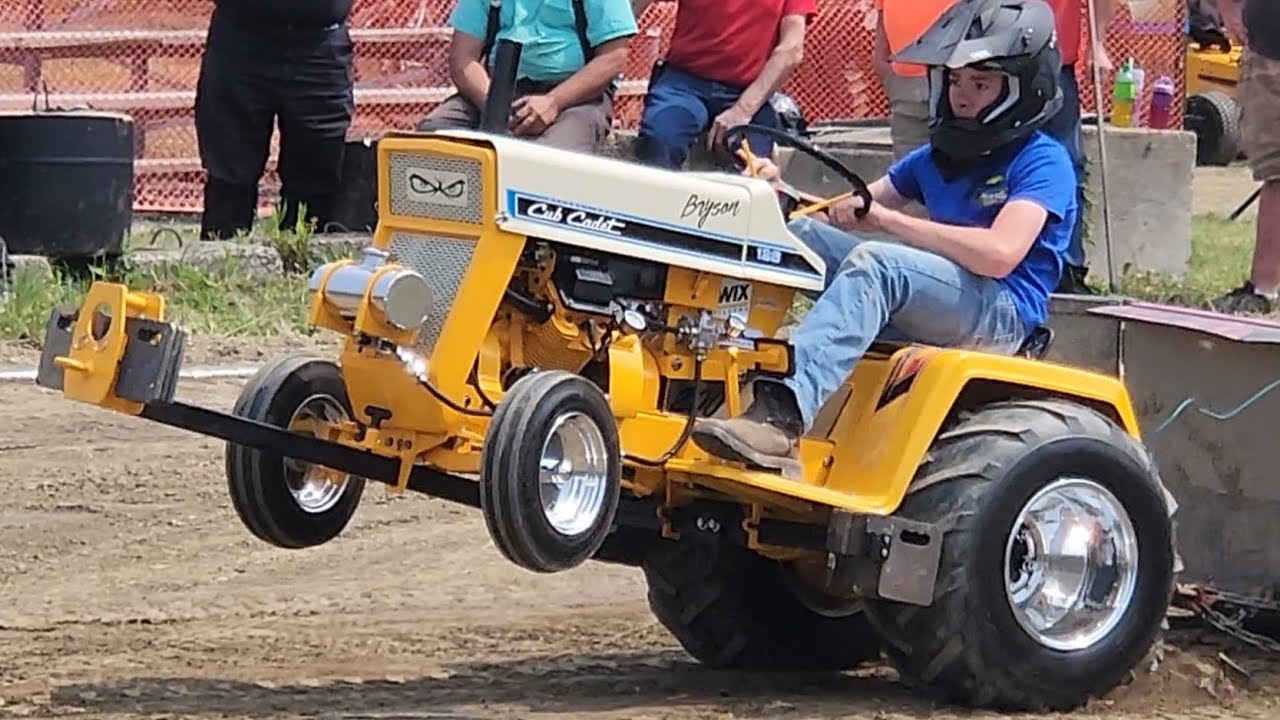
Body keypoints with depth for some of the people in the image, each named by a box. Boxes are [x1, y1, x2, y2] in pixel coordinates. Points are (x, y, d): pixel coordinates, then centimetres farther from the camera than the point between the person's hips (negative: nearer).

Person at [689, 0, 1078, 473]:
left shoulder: (1041, 162, -5)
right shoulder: (938, 157, 20)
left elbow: (1000, 252, -22)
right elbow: (852, 211, 19)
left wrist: (887, 218, -19)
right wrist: (782, 192, -3)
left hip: (1001, 314, -8)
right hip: (928, 306, 8)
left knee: (873, 262, -34)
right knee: (798, 233, -5)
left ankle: (782, 415, -52)